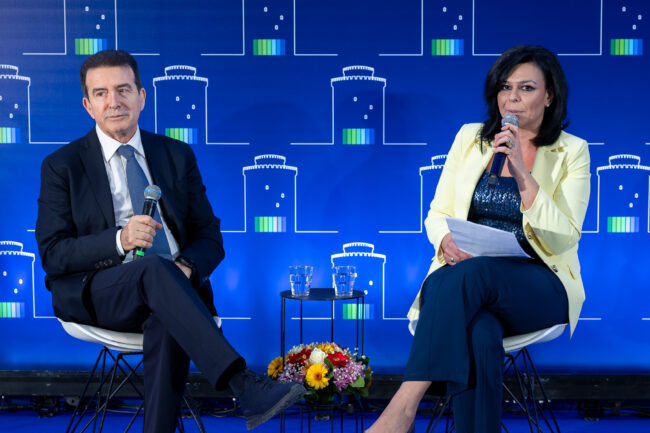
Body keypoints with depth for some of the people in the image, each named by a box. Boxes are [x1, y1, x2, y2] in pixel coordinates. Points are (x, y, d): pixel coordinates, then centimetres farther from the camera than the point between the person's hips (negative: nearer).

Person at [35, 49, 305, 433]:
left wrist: (186, 266, -13)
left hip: (173, 287, 2)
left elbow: (210, 237, 12)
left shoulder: (178, 156, 15)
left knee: (168, 321, -35)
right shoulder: (62, 167, 7)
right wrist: (120, 240, -21)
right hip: (100, 295, -2)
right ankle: (246, 387, -46)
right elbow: (53, 256, -3)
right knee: (154, 268, -36)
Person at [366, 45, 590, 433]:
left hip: (541, 288, -2)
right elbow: (437, 215, 14)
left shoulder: (571, 152, 4)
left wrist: (522, 172, -17)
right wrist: (448, 242, -10)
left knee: (468, 275, -38)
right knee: (479, 336, -37)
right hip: (466, 275, 2)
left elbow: (564, 238, -7)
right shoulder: (470, 138, 13)